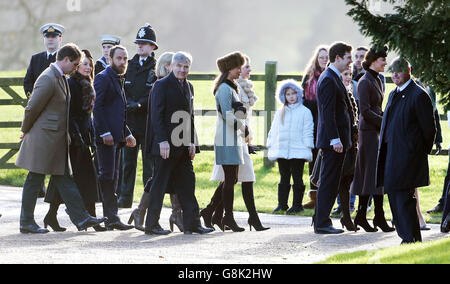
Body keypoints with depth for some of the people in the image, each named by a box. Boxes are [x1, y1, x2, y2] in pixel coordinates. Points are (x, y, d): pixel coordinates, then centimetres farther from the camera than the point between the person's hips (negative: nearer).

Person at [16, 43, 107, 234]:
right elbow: (32, 108, -16)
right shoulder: (48, 79, -19)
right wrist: (26, 131, -3)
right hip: (43, 139, -9)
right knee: (34, 180, 0)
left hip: (58, 139, 9)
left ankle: (81, 218, 7)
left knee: (64, 179, 8)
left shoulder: (61, 78, 14)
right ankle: (26, 223, 7)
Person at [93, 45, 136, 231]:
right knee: (107, 176, -9)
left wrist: (127, 134, 19)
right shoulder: (103, 78, -8)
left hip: (116, 137, 10)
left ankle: (110, 218, 11)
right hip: (106, 137, -10)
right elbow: (97, 107, -16)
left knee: (113, 177, 9)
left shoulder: (118, 79, 21)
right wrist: (105, 133, -21)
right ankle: (112, 218, -11)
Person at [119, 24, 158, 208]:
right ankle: (125, 198, 12)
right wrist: (129, 103, -7)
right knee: (127, 159, 6)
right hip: (129, 122, 4)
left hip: (149, 121, -4)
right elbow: (121, 90, 11)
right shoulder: (129, 66, 14)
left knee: (149, 161, -1)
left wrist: (139, 105, -18)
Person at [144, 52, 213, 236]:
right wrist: (162, 141, -19)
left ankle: (192, 223, 9)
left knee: (187, 184, 6)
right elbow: (157, 115, -12)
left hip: (183, 145, 7)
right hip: (166, 144, -7)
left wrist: (192, 142, 12)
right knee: (160, 184, -2)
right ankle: (151, 225, 4)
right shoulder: (162, 85, -7)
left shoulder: (188, 87, 16)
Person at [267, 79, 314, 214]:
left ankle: (297, 204, 4)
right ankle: (282, 203, 13)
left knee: (297, 178, 0)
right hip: (281, 151, 4)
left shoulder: (304, 111, 1)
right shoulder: (280, 113, 14)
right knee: (284, 178, 9)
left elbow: (308, 131, -2)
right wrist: (271, 146, 11)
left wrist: (308, 147, -8)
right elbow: (274, 131, 17)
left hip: (298, 151, -4)